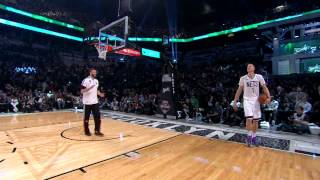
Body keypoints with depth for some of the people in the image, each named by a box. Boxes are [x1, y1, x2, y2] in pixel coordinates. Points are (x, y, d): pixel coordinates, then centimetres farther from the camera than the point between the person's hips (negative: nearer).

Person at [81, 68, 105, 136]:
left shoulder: (96, 81, 10)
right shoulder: (85, 80, -11)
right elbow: (82, 91, -14)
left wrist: (100, 94, 0)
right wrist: (89, 88, -30)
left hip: (95, 102, 6)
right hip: (87, 102, -6)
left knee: (97, 116, 4)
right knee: (86, 117, 7)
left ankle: (97, 131, 13)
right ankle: (87, 131, 23)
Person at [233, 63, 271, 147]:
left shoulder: (259, 77, -1)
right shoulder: (243, 78, -3)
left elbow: (264, 87, 1)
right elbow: (239, 90, 1)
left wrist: (268, 97, -17)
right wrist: (235, 102, -2)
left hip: (256, 100, 2)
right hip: (247, 100, -2)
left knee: (256, 120, 8)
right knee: (249, 118, -14)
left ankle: (253, 137, 25)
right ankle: (249, 135, 6)